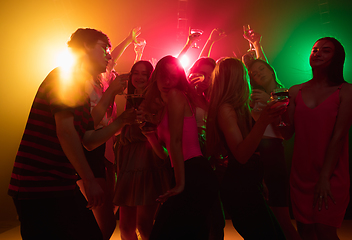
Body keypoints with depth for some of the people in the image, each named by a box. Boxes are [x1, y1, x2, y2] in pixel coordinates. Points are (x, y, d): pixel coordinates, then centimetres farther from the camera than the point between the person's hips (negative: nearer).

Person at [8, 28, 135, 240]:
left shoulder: (82, 90, 18)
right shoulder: (63, 75, -10)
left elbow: (90, 141, 17)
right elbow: (65, 131, -20)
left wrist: (121, 121, 10)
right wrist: (90, 181, -20)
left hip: (61, 186, 9)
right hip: (38, 189, -9)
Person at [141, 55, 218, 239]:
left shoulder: (175, 95, -6)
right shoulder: (161, 108, 20)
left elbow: (176, 141, -13)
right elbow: (165, 153, 15)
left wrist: (181, 183, -16)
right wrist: (148, 131, 4)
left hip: (194, 177, -9)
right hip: (194, 178, 9)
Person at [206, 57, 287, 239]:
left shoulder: (237, 108, 13)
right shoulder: (225, 109, -16)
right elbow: (241, 155, -26)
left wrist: (272, 115, 26)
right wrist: (263, 120, -36)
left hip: (247, 187, 10)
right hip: (239, 189, -10)